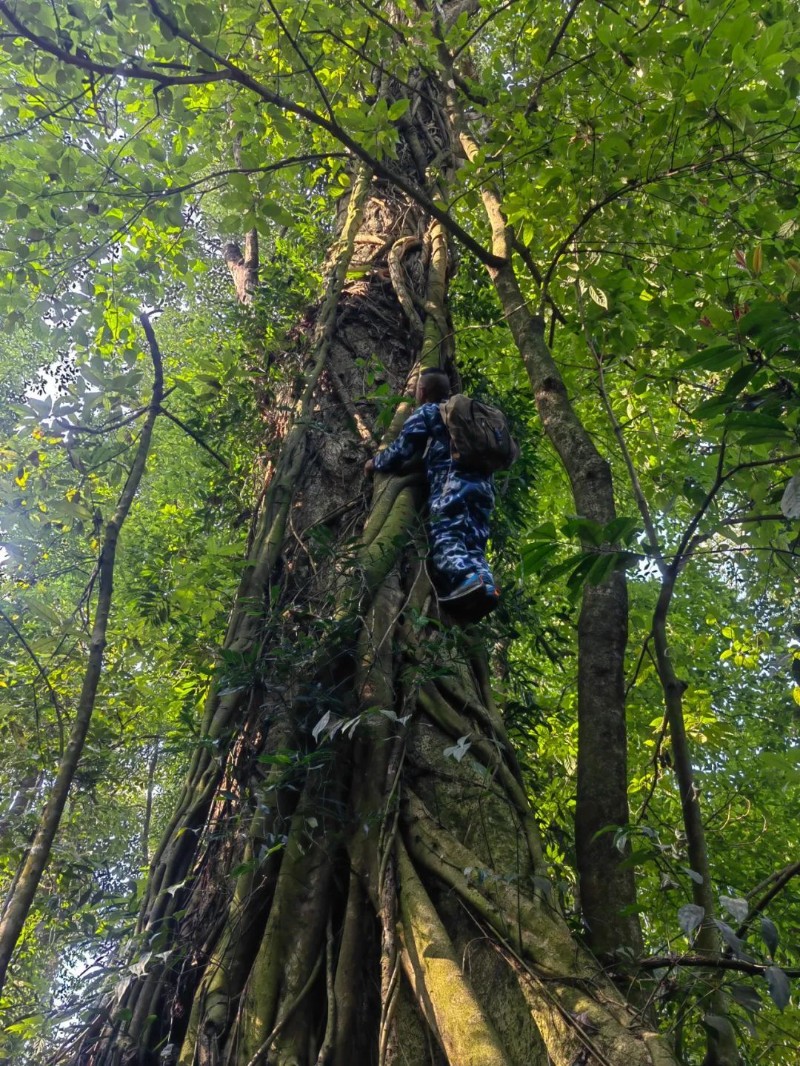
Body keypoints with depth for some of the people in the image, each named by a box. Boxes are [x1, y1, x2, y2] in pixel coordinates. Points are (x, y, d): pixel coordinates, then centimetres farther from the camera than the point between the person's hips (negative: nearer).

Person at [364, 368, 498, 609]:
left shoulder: (425, 412, 12)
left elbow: (401, 451, 6)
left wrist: (375, 463, 23)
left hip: (452, 480, -7)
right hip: (483, 483, 7)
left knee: (445, 535, -17)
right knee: (473, 542, 1)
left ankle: (467, 579, -42)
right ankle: (485, 584, -23)